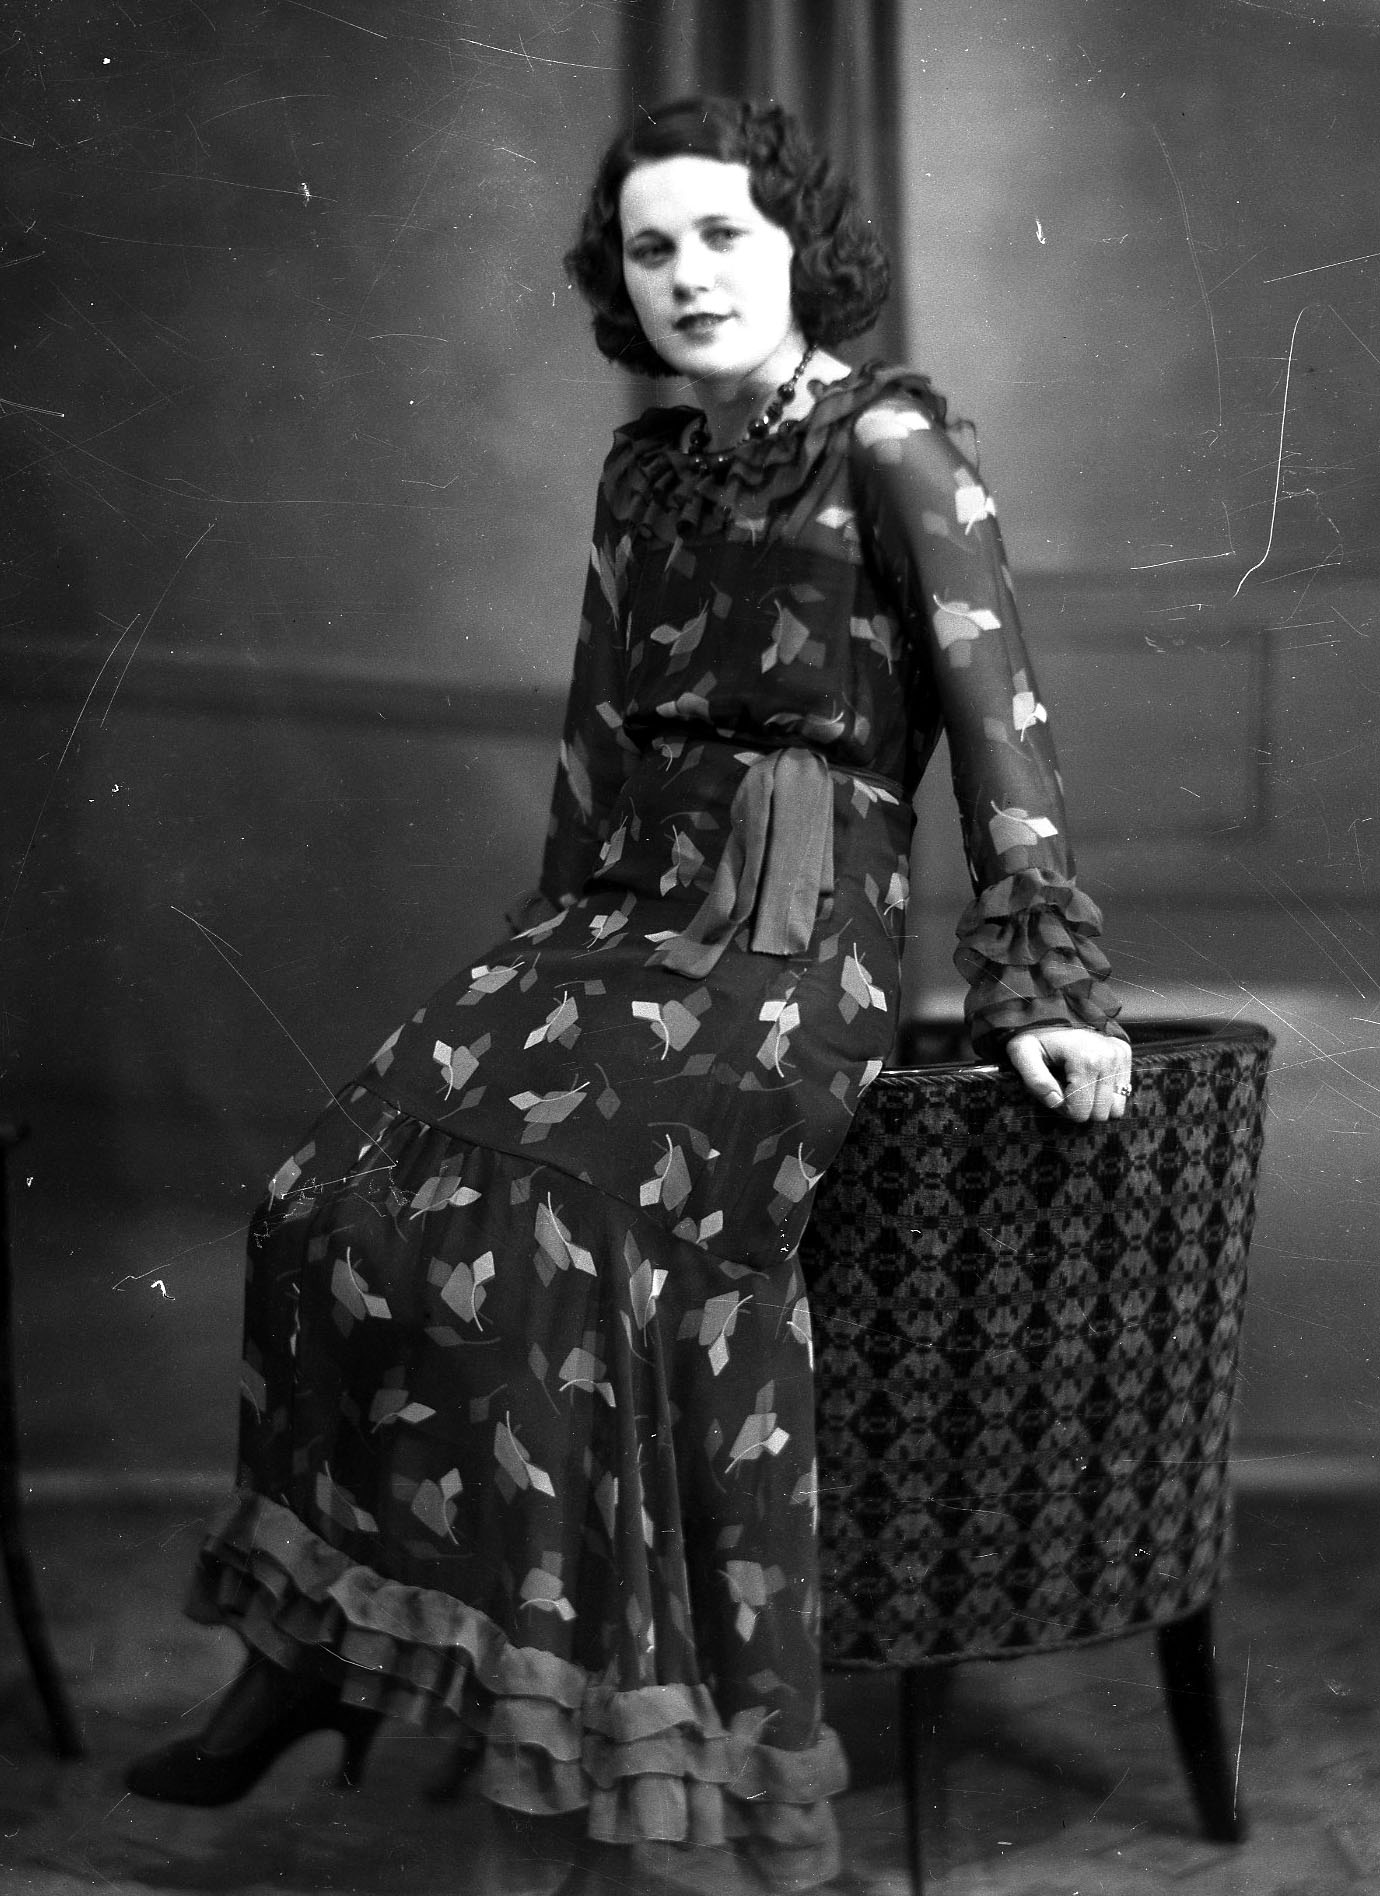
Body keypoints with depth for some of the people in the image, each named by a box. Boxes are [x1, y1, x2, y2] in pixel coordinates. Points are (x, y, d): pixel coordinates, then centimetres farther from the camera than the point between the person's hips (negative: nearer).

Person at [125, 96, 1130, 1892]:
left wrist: (1043, 983, -12)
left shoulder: (890, 446, -2)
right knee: (350, 1194, -17)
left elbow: (1001, 716, -7)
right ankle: (312, 1642, -9)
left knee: (584, 1217, -30)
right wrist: (552, 945, 17)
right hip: (619, 915, 6)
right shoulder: (645, 469, 17)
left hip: (801, 938, -6)